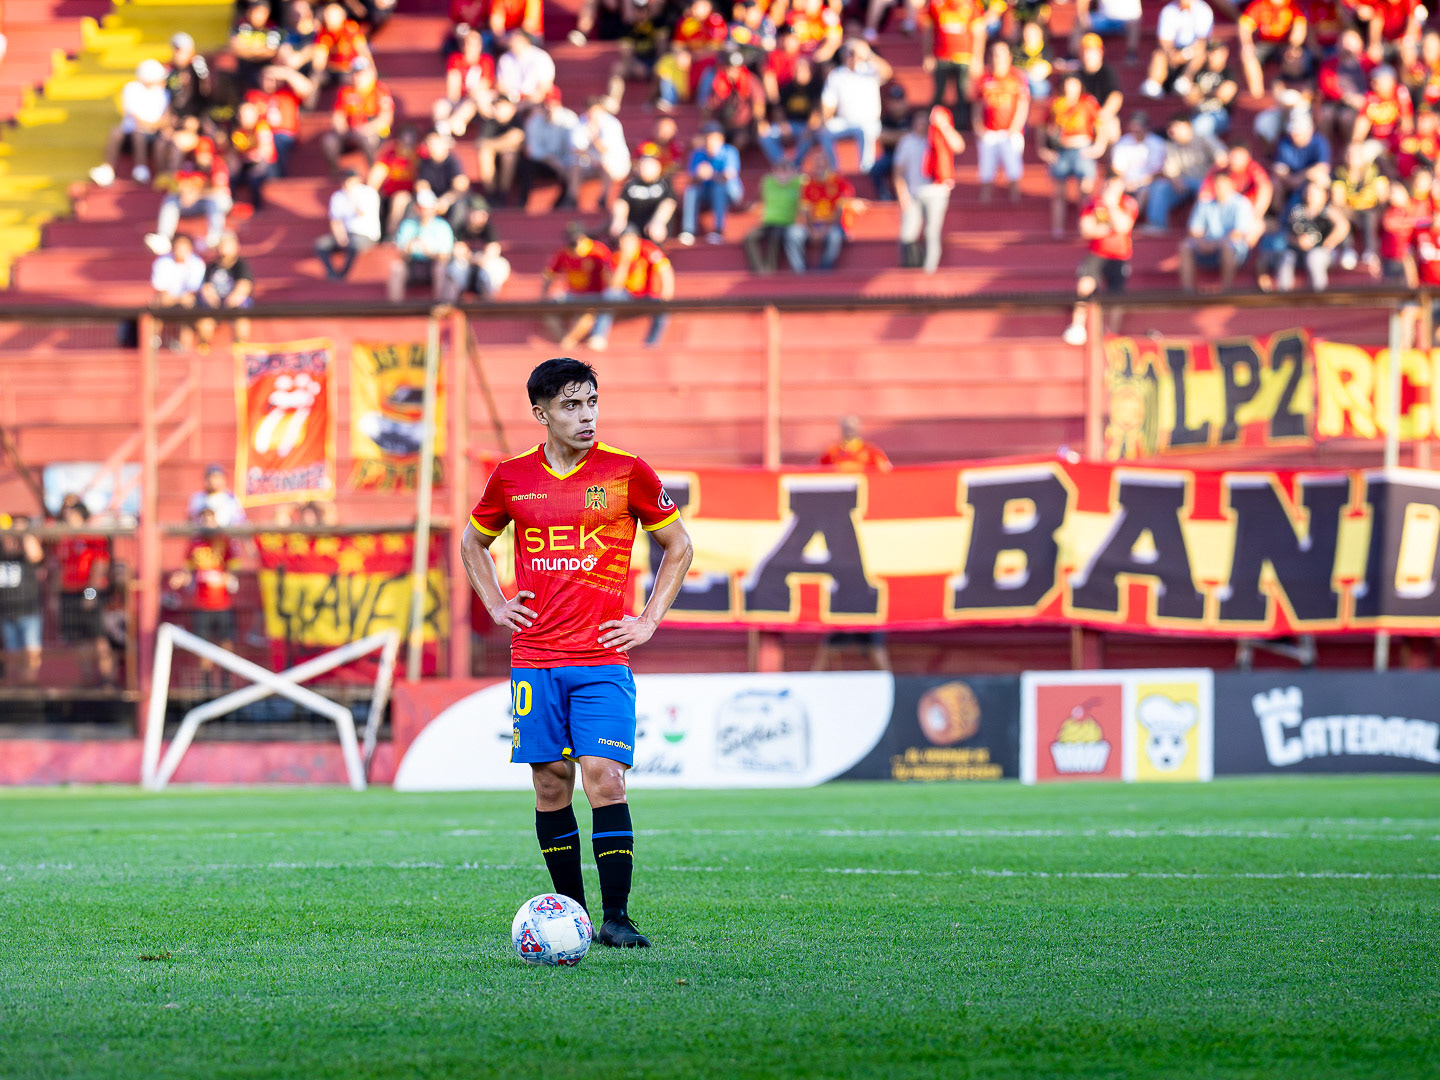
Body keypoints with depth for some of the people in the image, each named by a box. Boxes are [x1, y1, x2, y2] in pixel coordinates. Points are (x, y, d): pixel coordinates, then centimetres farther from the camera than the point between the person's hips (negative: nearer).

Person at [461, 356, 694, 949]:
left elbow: (679, 546, 11)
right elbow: (473, 542, 24)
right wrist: (496, 606, 11)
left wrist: (648, 621, 4)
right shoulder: (512, 477, 5)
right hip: (535, 660, 2)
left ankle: (615, 917, -11)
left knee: (604, 779, -13)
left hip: (603, 660, -2)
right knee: (551, 788, 4)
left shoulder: (626, 472, -1)